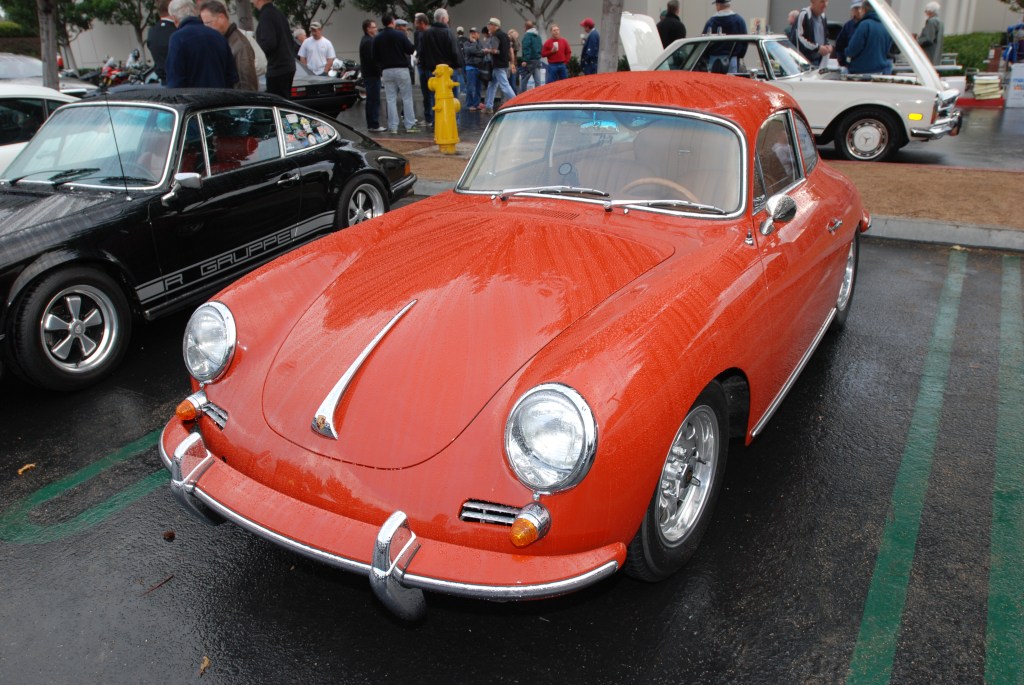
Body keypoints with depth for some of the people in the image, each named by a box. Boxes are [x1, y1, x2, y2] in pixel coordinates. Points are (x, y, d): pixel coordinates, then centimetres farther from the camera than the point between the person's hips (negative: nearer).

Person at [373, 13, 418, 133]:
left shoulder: (377, 38, 5)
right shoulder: (400, 34, -6)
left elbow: (375, 57, 7)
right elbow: (411, 50, -7)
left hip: (386, 71, 3)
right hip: (401, 69, -3)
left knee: (391, 99, 5)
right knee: (407, 98, 2)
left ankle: (393, 127, 2)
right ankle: (410, 125, -1)